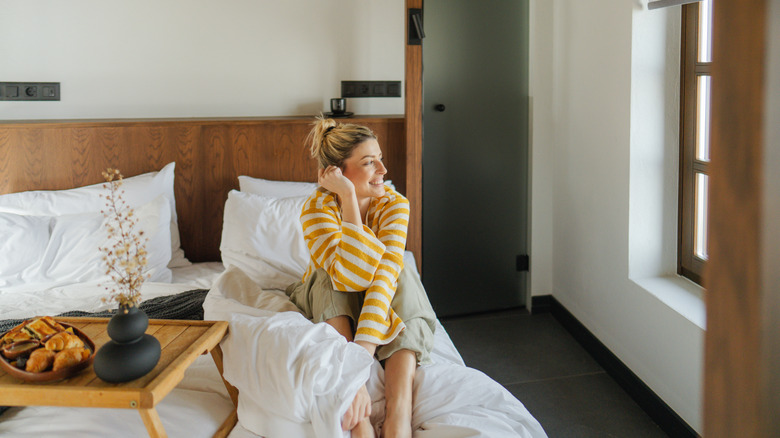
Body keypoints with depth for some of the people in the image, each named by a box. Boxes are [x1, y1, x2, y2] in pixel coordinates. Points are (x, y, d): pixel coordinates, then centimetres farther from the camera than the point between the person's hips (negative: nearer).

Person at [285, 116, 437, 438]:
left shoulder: (395, 205, -20)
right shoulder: (318, 209, -26)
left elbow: (384, 273, -37)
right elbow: (354, 275, -42)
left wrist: (363, 349, -51)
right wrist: (349, 196, -40)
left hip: (381, 304, 1)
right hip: (331, 304, -1)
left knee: (400, 275, -31)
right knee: (332, 279, -34)